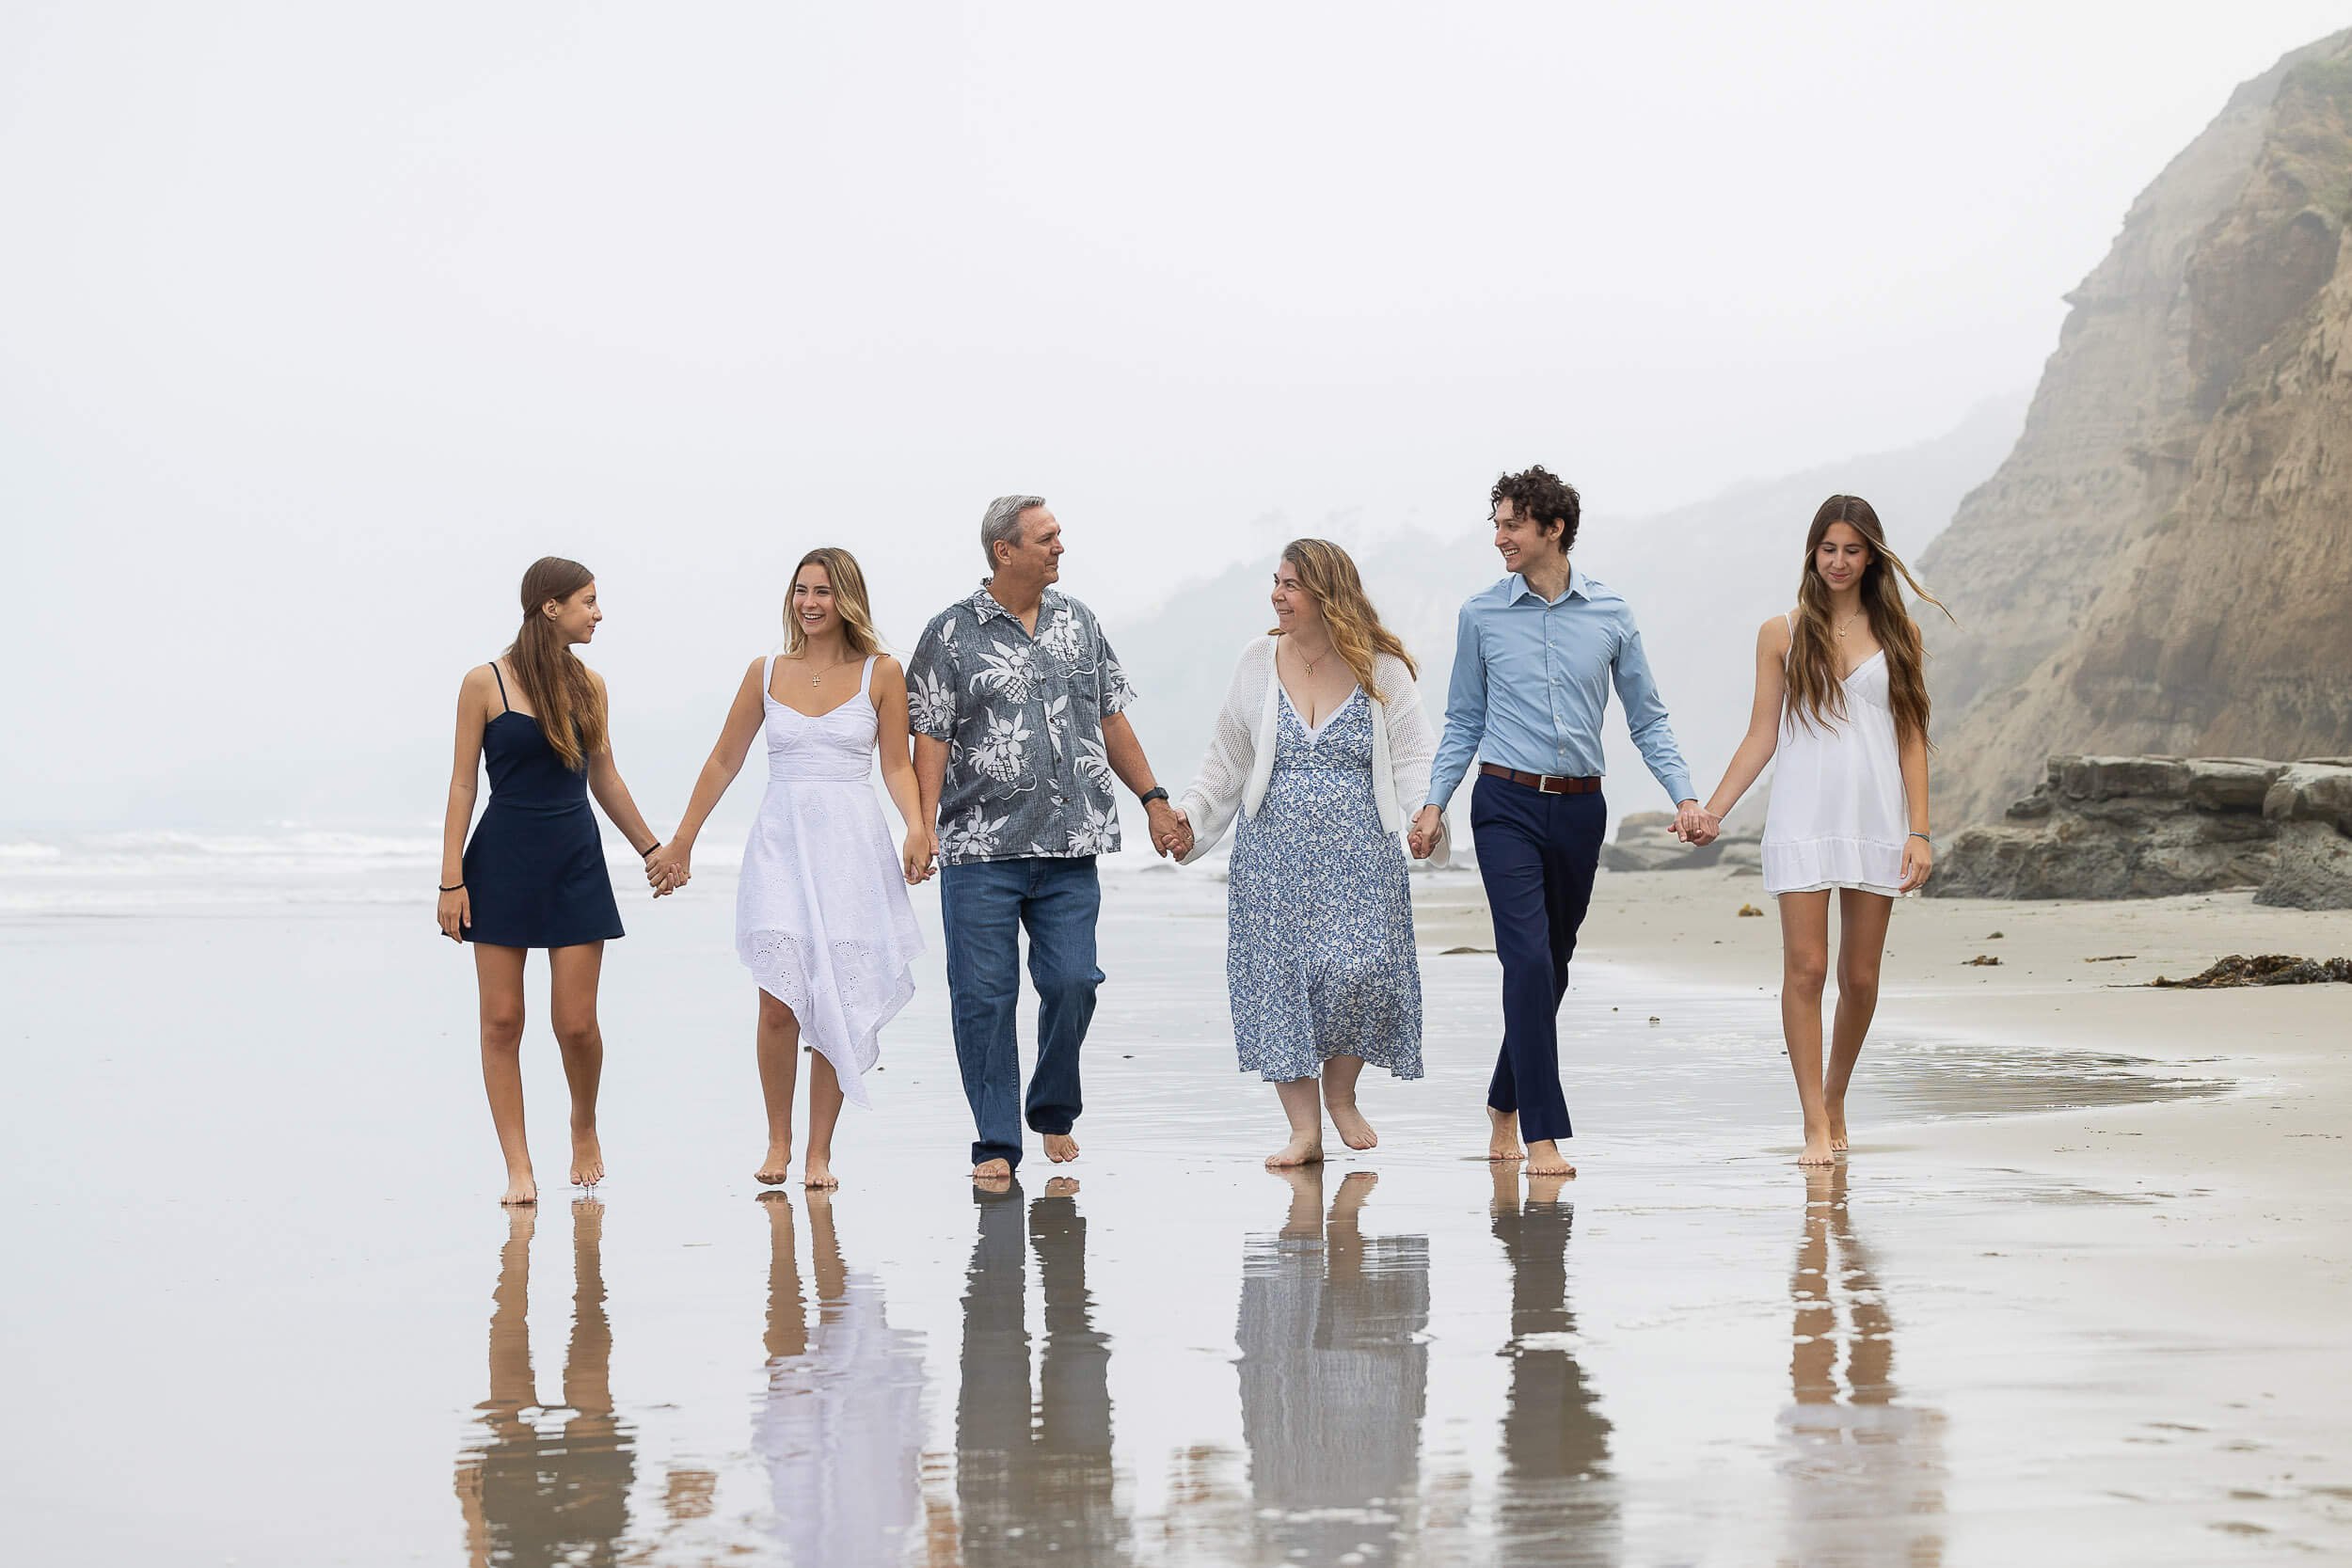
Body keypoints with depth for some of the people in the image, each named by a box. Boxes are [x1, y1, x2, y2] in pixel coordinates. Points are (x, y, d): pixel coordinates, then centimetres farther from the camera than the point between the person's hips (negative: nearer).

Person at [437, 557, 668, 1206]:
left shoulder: (588, 685, 7)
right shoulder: (485, 683, -4)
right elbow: (463, 783, -3)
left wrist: (651, 847, 21)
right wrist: (452, 879, -6)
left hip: (576, 860, 3)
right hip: (503, 859, -2)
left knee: (577, 1023, -3)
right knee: (502, 1020, -1)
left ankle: (584, 1127, 25)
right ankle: (519, 1168, 6)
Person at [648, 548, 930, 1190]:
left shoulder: (882, 673, 4)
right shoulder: (767, 673, 8)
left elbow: (897, 765, 5)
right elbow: (724, 762, 14)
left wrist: (917, 827, -12)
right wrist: (680, 842, 16)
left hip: (853, 848, -1)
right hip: (781, 843, 1)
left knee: (836, 1005, -1)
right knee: (779, 1004, -9)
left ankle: (819, 1151, 7)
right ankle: (777, 1141, 6)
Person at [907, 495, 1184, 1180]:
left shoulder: (1078, 623, 12)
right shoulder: (952, 634, 0)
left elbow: (1112, 720, 18)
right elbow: (931, 737, -3)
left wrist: (1153, 799, 14)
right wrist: (923, 826, -12)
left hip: (1069, 847, 3)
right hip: (982, 848, -3)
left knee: (1072, 982, -1)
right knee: (984, 994, -3)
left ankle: (1054, 1113, 22)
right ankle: (996, 1143, 5)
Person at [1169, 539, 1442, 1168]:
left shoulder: (1380, 668, 0)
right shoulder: (1258, 662, 8)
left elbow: (1412, 756, -2)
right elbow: (1230, 758, 15)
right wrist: (1192, 818, 7)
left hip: (1358, 853, -2)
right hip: (1273, 851, 2)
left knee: (1357, 967, -15)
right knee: (1280, 978, -3)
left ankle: (1341, 1092, 12)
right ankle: (1304, 1130, 5)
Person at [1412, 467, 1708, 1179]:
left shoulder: (1610, 615, 4)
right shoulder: (1482, 615, 2)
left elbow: (1648, 719, 9)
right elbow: (1463, 723, 8)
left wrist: (1684, 796, -3)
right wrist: (1435, 801, -3)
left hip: (1579, 808, 2)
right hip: (1508, 805, -2)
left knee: (1553, 965, 11)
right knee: (1529, 960, -14)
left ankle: (1504, 1107, 31)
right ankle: (1543, 1134, -13)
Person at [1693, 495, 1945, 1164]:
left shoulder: (1897, 634, 9)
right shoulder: (1783, 634, 7)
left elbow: (1911, 737, 7)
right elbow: (1762, 735, 8)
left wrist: (1920, 831, 0)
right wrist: (1710, 812, -1)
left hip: (1877, 819, 1)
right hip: (1804, 818, -1)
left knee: (1860, 977, 4)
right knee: (1805, 968, -9)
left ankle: (1835, 1102, 25)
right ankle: (1816, 1128, -6)